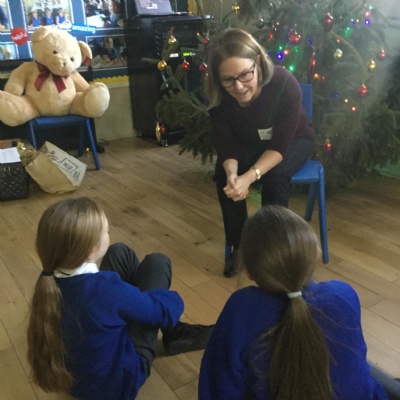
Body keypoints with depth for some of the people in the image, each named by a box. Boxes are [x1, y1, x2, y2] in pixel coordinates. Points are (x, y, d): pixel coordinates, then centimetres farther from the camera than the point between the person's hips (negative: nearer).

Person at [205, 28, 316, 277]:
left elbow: (280, 145, -32)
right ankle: (238, 245, -7)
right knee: (223, 174, -24)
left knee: (276, 174, -33)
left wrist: (249, 177, -47)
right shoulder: (218, 96, -24)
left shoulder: (285, 84, -35)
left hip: (294, 141, -2)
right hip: (250, 144, 3)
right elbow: (226, 144, -21)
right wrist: (232, 173, -43)